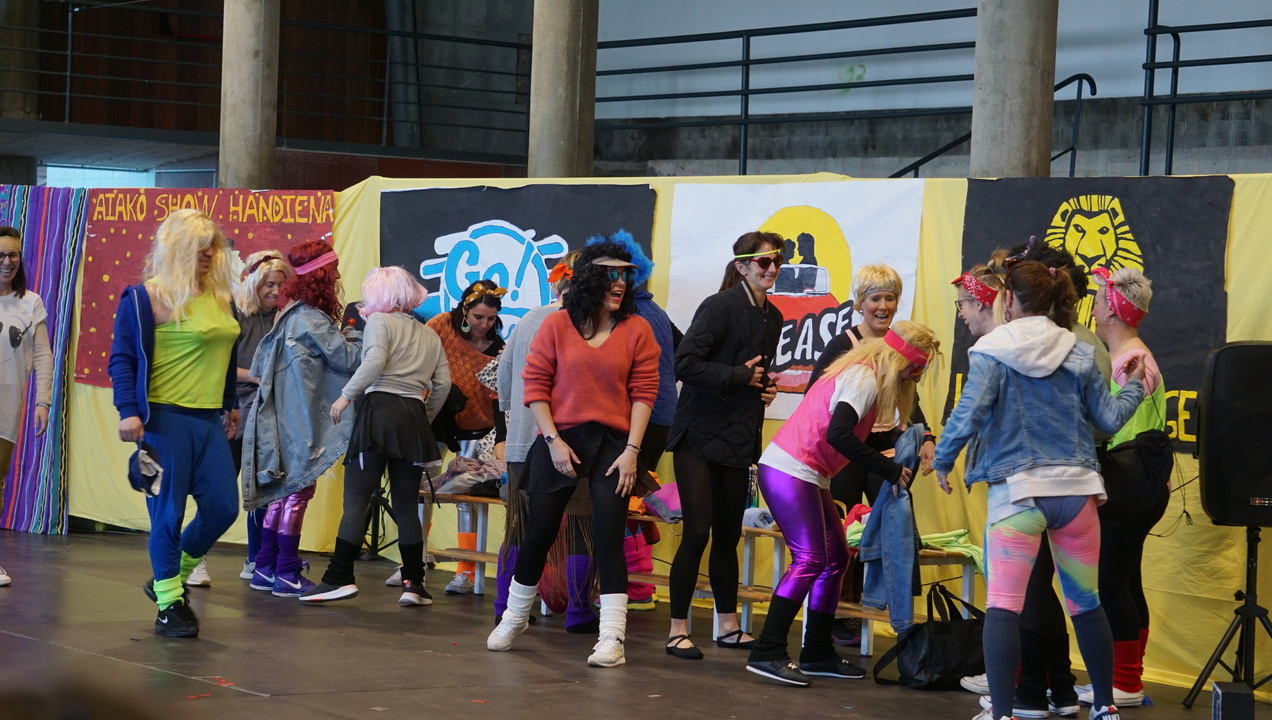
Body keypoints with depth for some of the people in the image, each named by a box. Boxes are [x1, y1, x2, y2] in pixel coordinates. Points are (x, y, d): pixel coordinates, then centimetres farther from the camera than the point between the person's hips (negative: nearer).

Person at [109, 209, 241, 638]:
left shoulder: (220, 298, 12)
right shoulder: (147, 298, -7)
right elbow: (122, 359, -8)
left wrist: (230, 405, 27)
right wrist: (128, 412, -17)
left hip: (209, 421, 7)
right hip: (164, 420, -7)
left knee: (222, 507, 4)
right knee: (169, 514, -3)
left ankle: (171, 580, 25)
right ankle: (168, 606, 9)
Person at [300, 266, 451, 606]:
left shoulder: (379, 321, 3)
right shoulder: (430, 336, 21)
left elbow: (375, 361, -15)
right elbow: (443, 382, 13)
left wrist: (346, 396, -11)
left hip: (379, 408, -5)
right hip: (414, 418, 5)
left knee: (356, 501, -7)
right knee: (407, 506, 9)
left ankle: (339, 578, -14)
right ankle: (413, 584, 6)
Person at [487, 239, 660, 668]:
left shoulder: (636, 330, 1)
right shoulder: (556, 326, 1)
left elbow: (643, 392, -1)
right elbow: (535, 386, 1)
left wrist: (631, 450, -8)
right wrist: (553, 440, -8)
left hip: (612, 444, -1)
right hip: (559, 442, 1)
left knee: (609, 537, -6)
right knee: (538, 532, 8)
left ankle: (612, 638, -5)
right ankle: (514, 620, 27)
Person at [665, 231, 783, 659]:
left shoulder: (772, 317, 13)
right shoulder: (721, 306, -12)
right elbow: (685, 364, -20)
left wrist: (765, 387, 6)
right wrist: (739, 376, -15)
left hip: (738, 440, 7)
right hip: (700, 435, -7)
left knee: (729, 536, 12)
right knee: (698, 532, -10)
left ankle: (728, 627, 20)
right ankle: (678, 630, -3)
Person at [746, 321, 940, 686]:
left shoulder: (864, 375, 16)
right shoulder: (865, 380, -15)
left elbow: (855, 435, 14)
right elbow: (838, 435, -28)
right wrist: (889, 470, -22)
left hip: (806, 476, 11)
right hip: (788, 471, -11)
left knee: (835, 558, 12)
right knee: (809, 559, -16)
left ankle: (817, 653, 17)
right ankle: (767, 654, -18)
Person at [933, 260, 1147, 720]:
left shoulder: (992, 353, -4)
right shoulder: (1079, 354, 7)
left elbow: (968, 415, -13)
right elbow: (1108, 419, 11)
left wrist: (942, 461, 2)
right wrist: (1133, 388, 30)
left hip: (1017, 491, -4)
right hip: (1076, 490, 4)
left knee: (1003, 604, -6)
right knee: (1086, 603, 16)